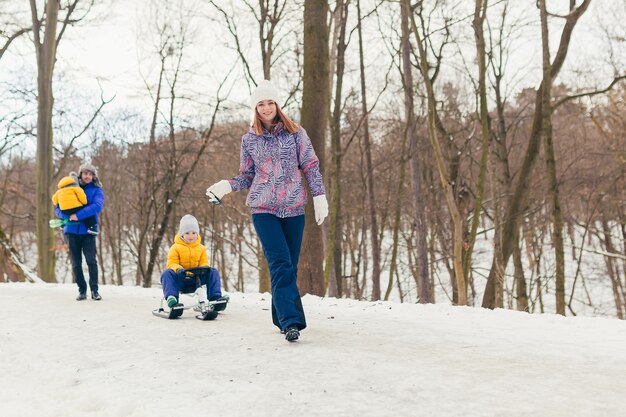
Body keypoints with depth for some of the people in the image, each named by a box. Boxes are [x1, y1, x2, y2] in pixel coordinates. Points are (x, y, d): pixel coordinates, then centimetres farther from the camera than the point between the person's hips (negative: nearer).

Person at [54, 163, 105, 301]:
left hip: (88, 230, -2)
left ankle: (94, 290, -3)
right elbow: (57, 208, 10)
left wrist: (78, 215, -23)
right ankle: (82, 290, 15)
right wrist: (68, 217, -11)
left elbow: (97, 206, -15)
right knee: (76, 263, 5)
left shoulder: (97, 190, 4)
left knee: (91, 260, -12)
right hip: (71, 231, 2)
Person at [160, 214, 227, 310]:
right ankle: (171, 297, -46)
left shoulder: (201, 248, 13)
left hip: (196, 279, 3)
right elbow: (172, 264, -6)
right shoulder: (175, 248, 2)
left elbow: (204, 263, 8)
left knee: (213, 272, -18)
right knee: (167, 273, -32)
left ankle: (216, 298, -26)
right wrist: (178, 269, -30)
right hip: (180, 280, -2)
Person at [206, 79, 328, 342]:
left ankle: (282, 318, 18)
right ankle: (291, 321, -18)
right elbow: (247, 177, 13)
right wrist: (226, 186, -5)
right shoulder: (249, 140, 8)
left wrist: (319, 196, -2)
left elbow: (310, 166, 6)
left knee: (290, 266, 5)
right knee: (281, 264, -14)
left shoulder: (295, 133, 6)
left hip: (294, 208, 1)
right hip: (264, 209, -1)